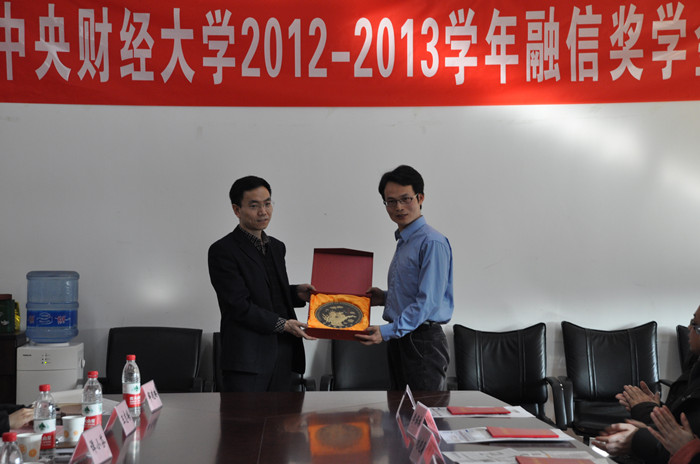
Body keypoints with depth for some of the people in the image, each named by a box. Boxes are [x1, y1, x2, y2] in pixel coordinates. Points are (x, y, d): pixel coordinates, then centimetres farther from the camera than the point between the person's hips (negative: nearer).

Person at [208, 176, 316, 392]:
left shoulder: (277, 247, 18)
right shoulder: (222, 251, -7)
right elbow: (239, 305, -14)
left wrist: (296, 293, 5)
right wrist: (282, 324, -17)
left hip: (283, 358, 7)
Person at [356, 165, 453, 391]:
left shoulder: (432, 242, -14)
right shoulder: (403, 242, 17)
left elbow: (428, 301, -21)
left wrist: (388, 331, -22)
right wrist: (386, 298, 9)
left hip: (423, 343, -9)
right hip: (400, 340, 9)